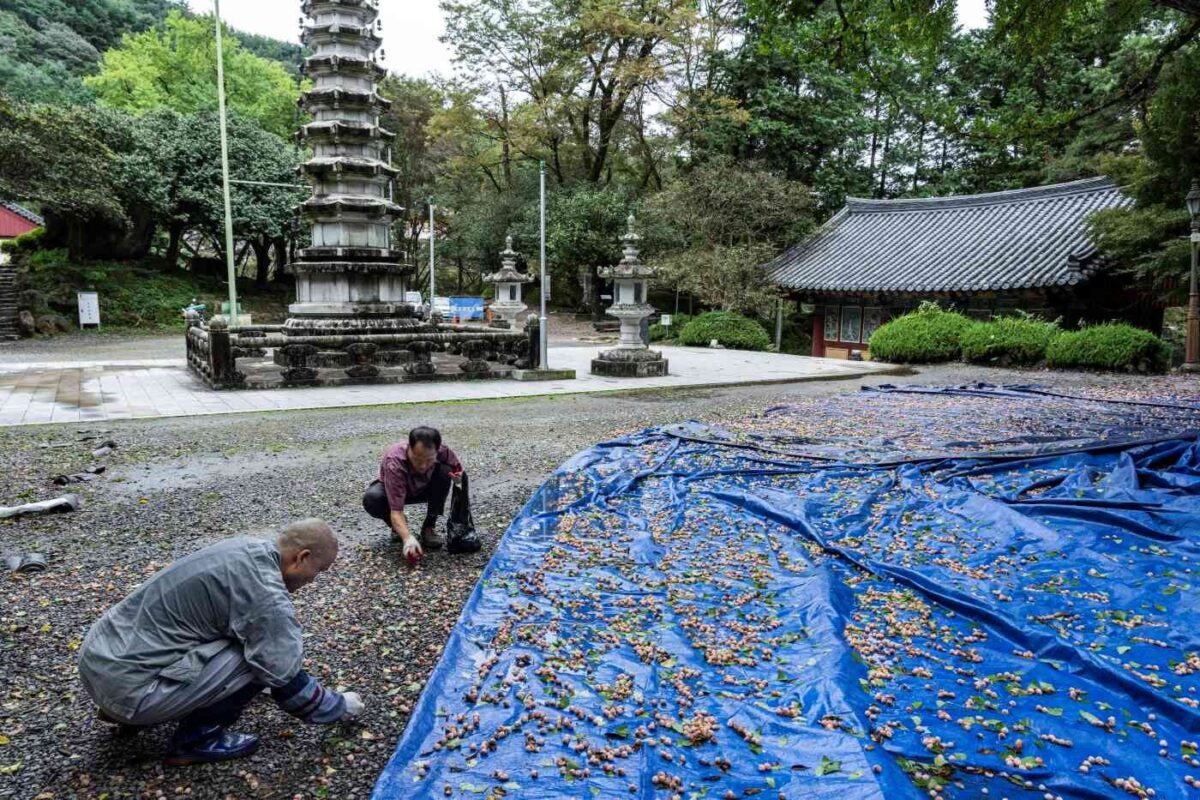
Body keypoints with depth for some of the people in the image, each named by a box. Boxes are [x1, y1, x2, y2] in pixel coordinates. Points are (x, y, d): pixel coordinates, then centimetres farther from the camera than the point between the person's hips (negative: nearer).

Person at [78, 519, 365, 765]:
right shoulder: (266, 595, -21)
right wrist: (339, 706, 4)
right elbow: (287, 680, -13)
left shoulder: (245, 548, 6)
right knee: (261, 655, -13)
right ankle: (194, 739, 2)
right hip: (126, 683, -9)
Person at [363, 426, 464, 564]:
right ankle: (398, 527, -2)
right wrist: (408, 539, -60)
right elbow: (396, 510, -43)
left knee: (445, 472, -27)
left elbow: (458, 468, -7)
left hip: (423, 489, 3)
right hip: (391, 490, -2)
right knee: (371, 499, -35)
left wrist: (458, 477, -31)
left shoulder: (442, 451, -29)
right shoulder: (394, 463, -40)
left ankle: (429, 527, -11)